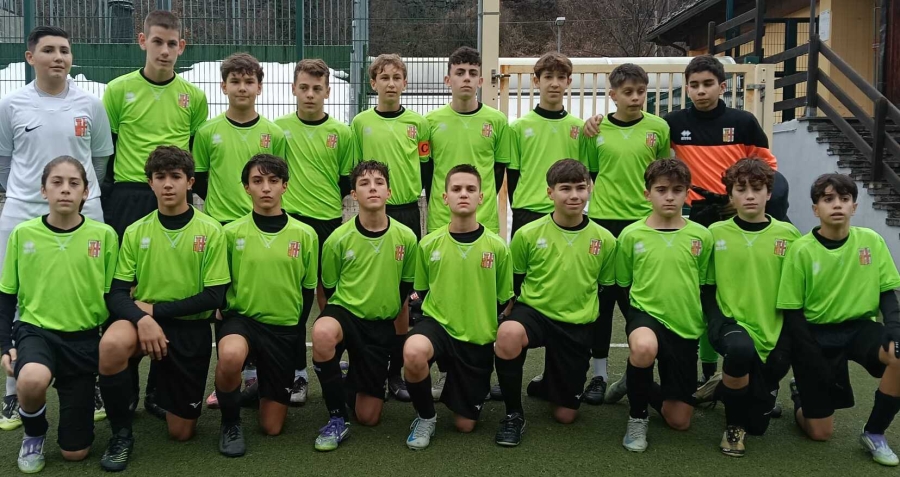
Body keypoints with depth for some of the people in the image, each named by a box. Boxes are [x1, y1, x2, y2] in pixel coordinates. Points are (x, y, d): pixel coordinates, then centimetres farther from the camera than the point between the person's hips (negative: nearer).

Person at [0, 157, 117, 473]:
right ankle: (34, 434, -2)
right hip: (36, 331, 0)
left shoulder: (105, 235, -7)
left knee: (75, 452, 1)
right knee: (32, 379, -38)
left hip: (84, 339, 0)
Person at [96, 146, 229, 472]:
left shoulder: (210, 231, -9)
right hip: (144, 318, 1)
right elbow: (118, 294, -4)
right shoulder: (135, 232, -2)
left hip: (191, 328, -1)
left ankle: (160, 391, 39)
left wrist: (156, 308, -15)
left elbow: (213, 297, -11)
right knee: (111, 345, -36)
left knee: (181, 432, 3)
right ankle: (121, 433, -12)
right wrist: (142, 318, -26)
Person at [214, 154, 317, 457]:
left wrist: (293, 328, 7)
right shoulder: (231, 232, -4)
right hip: (241, 318, -1)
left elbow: (308, 290, 6)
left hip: (284, 328, 1)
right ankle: (230, 422, -9)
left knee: (272, 427, 3)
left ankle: (259, 386, 39)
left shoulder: (305, 235, -3)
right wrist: (229, 317, -3)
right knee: (230, 356, -40)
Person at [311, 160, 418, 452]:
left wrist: (389, 311, 11)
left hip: (382, 324, 2)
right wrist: (352, 308, 3)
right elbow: (329, 287, 4)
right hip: (345, 312, -1)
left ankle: (354, 377, 39)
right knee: (322, 333, -41)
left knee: (369, 417, 3)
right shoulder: (338, 239, -11)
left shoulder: (406, 238, -7)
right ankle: (337, 418, -20)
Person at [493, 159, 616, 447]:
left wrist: (595, 328, 7)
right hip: (533, 311, -1)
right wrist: (508, 314, -3)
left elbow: (607, 289, 8)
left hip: (577, 325, 2)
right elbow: (512, 283, 5)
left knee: (565, 415, 4)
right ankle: (513, 414, -15)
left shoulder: (605, 239, -2)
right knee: (508, 334, -40)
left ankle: (548, 383, 42)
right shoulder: (528, 234, -7)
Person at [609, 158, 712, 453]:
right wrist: (636, 323, 2)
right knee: (644, 347, -41)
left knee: (679, 420, 3)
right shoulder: (631, 235, -5)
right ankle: (637, 415, -12)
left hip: (685, 327, 2)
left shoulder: (701, 236, -3)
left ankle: (637, 386, 35)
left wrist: (703, 323, 6)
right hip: (645, 313, -2)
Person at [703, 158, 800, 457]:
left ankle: (727, 388, 37)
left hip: (774, 332, 2)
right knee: (741, 348, -39)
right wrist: (718, 323, -9)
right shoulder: (716, 232, 0)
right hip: (731, 323, -1)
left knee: (756, 424, 0)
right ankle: (733, 424, -10)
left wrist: (790, 335, -2)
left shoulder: (788, 234, 0)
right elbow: (706, 287, 4)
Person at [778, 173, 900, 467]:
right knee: (820, 432, -2)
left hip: (859, 328, 3)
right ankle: (800, 394, 36)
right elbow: (791, 311, -8)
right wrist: (814, 357, -15)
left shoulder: (872, 241, -5)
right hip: (816, 334, -3)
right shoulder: (802, 250, -12)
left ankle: (874, 433, -6)